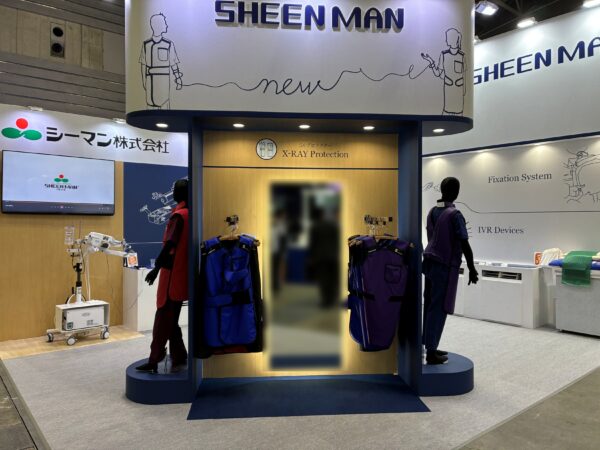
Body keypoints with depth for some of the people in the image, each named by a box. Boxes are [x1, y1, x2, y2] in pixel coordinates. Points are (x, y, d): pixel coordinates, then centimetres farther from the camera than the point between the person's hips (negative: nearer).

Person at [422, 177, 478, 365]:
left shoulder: (432, 212, 9)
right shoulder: (454, 214, -13)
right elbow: (464, 245, -14)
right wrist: (472, 270, -6)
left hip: (429, 263, 7)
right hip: (445, 266, -7)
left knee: (430, 306, 13)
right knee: (439, 309, -1)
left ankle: (429, 346, 22)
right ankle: (431, 352, 4)